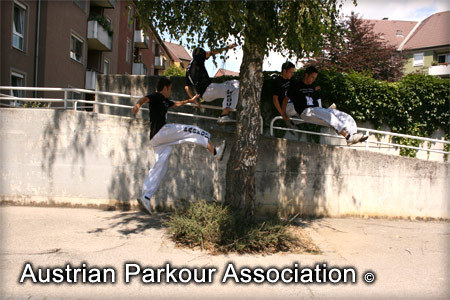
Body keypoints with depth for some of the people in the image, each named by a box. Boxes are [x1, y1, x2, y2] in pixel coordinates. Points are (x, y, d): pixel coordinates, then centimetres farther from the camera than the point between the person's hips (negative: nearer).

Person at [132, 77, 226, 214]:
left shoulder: (164, 100, 28)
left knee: (160, 167, 3)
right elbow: (145, 98, -21)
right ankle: (215, 152, -4)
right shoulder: (156, 96, 0)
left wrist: (190, 100, 54)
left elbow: (176, 104, 46)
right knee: (192, 131, -3)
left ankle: (145, 197, -2)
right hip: (161, 131, -10)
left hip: (156, 139, 10)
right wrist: (138, 104, -43)